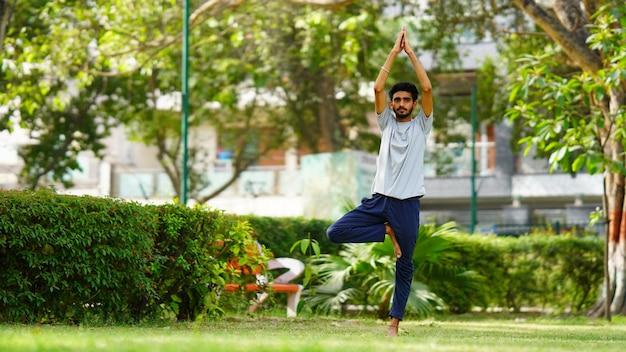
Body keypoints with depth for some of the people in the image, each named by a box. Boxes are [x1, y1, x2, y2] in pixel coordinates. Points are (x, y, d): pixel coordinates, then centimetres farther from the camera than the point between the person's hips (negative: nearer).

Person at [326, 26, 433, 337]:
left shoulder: (421, 125, 6)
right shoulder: (386, 123, 11)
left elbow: (427, 88, -7)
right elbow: (377, 88, 0)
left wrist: (411, 53, -4)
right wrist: (394, 52, -1)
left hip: (408, 203, -2)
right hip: (379, 199, 2)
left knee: (404, 266, 2)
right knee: (335, 232, -14)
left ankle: (395, 321, 12)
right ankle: (387, 232, 2)